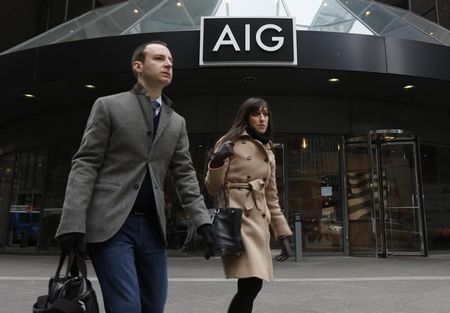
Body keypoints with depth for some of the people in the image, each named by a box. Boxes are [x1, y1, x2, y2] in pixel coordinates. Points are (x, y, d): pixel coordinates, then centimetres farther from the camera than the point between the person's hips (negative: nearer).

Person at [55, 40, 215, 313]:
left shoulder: (177, 122, 15)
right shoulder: (108, 106, 3)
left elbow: (184, 174, 10)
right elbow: (85, 165, -3)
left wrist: (203, 220, -2)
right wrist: (73, 223, -13)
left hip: (152, 226, 5)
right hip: (110, 223, -4)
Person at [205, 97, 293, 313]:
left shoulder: (268, 152, 19)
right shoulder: (230, 143, 2)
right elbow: (212, 188, 0)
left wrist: (283, 233, 16)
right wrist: (217, 162, -18)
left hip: (259, 222, 6)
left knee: (250, 285, 2)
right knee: (251, 282, -19)